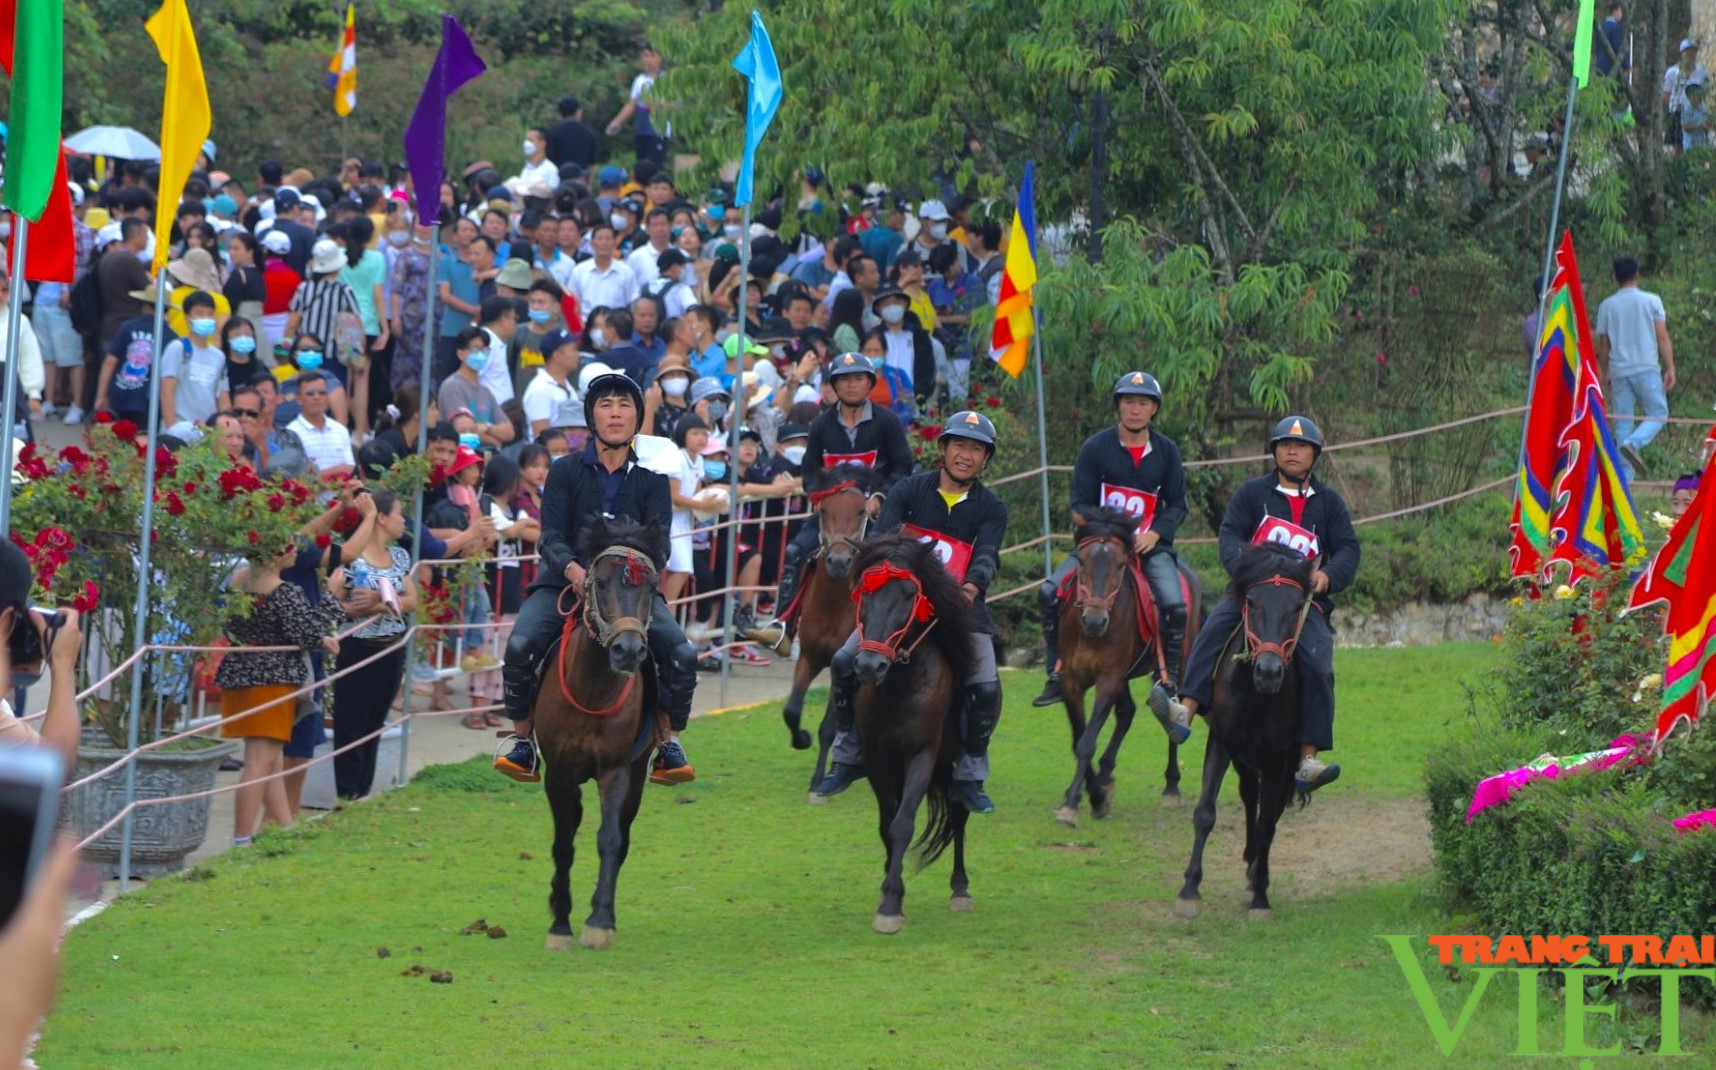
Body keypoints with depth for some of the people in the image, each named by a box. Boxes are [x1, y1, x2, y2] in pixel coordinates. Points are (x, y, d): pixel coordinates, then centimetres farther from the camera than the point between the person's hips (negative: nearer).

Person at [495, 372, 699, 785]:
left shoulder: (651, 480, 8)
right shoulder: (566, 471, 5)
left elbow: (659, 541, -3)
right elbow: (551, 535, -5)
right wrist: (572, 569, -28)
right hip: (566, 581, -1)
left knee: (683, 654, -22)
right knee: (520, 646, -28)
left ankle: (669, 744, -1)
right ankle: (522, 741, -9)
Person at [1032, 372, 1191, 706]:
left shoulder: (1166, 451, 5)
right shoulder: (1095, 448, 1)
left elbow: (1177, 505, 6)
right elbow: (1079, 505, 2)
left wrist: (1154, 534, -11)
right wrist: (1087, 520, -20)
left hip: (1149, 544, 0)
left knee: (1175, 605, -24)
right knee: (1049, 593, -17)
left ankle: (1169, 681, -9)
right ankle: (1057, 675, -5)